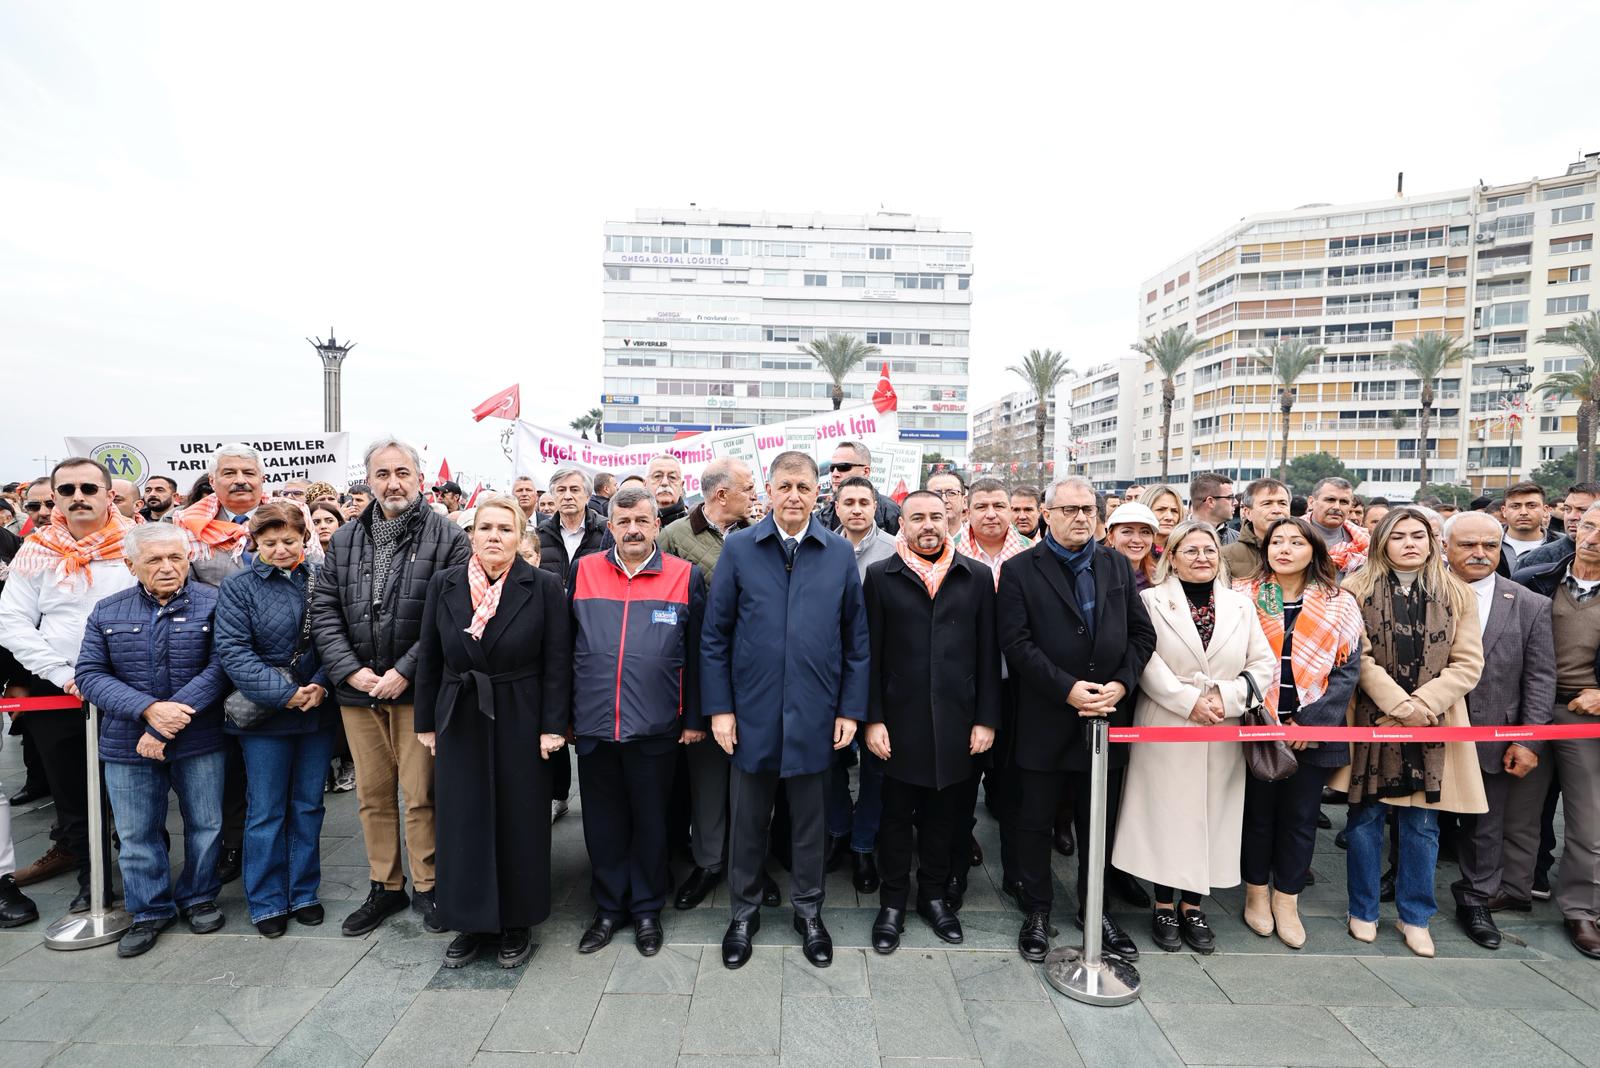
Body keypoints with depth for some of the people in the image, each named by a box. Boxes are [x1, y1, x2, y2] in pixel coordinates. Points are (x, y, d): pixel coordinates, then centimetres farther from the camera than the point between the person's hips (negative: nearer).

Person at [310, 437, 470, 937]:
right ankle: (385, 886, 31)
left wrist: (404, 672, -15)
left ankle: (426, 886, 21)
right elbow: (324, 610, 7)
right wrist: (350, 670, -6)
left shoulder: (448, 538, -7)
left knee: (421, 794, 3)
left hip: (416, 689, -5)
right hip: (358, 689, 5)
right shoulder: (344, 539, 9)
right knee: (372, 795, 15)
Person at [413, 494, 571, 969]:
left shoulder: (544, 587, -7)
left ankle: (517, 924, 25)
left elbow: (557, 662, -7)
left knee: (520, 821, 7)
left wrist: (553, 726, -10)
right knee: (462, 821, 10)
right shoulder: (444, 584, 2)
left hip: (520, 724, -2)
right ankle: (472, 922, 28)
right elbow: (429, 658, 7)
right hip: (460, 721, 3)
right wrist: (426, 722, 7)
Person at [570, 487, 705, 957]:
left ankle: (647, 909, 31)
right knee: (603, 822, 14)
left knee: (650, 821, 13)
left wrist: (694, 718, 0)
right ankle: (609, 908, 33)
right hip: (593, 724, 2)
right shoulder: (584, 571, 3)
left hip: (655, 726, -2)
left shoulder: (685, 576, -3)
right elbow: (567, 648, 7)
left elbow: (695, 654, 0)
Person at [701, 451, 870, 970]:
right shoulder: (738, 549, -2)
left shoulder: (841, 553, 0)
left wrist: (851, 709, 0)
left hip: (815, 714, 1)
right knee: (747, 820, 14)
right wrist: (719, 707, -4)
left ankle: (808, 912, 35)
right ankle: (744, 912, 35)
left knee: (810, 821, 15)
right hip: (752, 712, 0)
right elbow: (715, 635, 0)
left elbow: (857, 638, 3)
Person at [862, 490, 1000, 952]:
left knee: (945, 815, 14)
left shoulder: (977, 576, 4)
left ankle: (933, 895, 34)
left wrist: (986, 719, 0)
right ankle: (893, 902, 28)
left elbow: (988, 653, 4)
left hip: (956, 720, 2)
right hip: (900, 720, -1)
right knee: (896, 815, 10)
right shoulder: (880, 576, 0)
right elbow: (871, 654, -1)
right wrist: (873, 719, -6)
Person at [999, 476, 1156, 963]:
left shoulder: (1117, 566, 8)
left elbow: (1142, 632, 6)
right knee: (1036, 822, 10)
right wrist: (1067, 688, -19)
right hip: (1044, 721, -3)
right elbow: (1016, 643, -13)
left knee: (1099, 824, 17)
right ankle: (1037, 910, 29)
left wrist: (1121, 683, -8)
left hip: (1108, 717, 4)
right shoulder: (1020, 570, -6)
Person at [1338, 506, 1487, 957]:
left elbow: (1468, 664, 0)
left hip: (1432, 727, 2)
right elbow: (1359, 658, -7)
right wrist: (1399, 704, -16)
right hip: (1371, 722, -2)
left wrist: (1423, 703, -13)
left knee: (1422, 823, 8)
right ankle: (1363, 912, 21)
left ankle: (1415, 916, 25)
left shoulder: (1458, 596, 6)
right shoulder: (1357, 590, -2)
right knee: (1365, 817, 6)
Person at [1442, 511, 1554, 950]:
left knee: (1486, 827, 15)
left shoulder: (1531, 606, 0)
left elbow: (1539, 678, 0)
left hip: (1492, 741, 2)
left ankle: (1475, 901, 33)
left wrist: (1529, 741, -5)